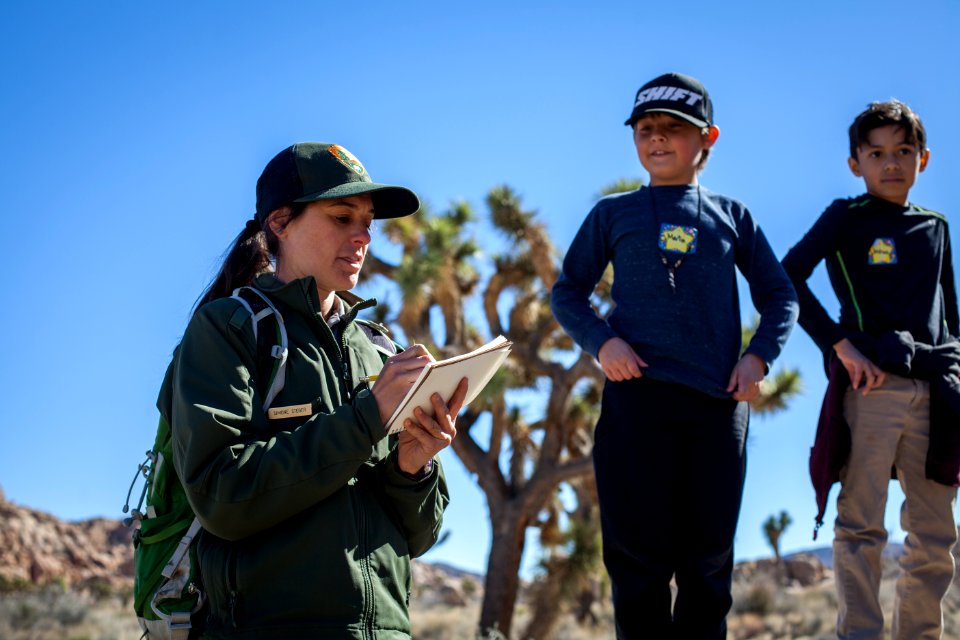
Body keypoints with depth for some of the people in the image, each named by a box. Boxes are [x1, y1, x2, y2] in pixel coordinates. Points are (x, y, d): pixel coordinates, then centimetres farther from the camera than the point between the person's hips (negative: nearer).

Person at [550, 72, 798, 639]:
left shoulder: (731, 216, 13)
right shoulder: (613, 214, 10)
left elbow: (779, 295, 16)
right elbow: (567, 292, 12)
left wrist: (759, 355, -1)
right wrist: (600, 341, -7)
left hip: (718, 401, 1)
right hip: (637, 394, -1)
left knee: (709, 557, 6)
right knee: (640, 552, -1)